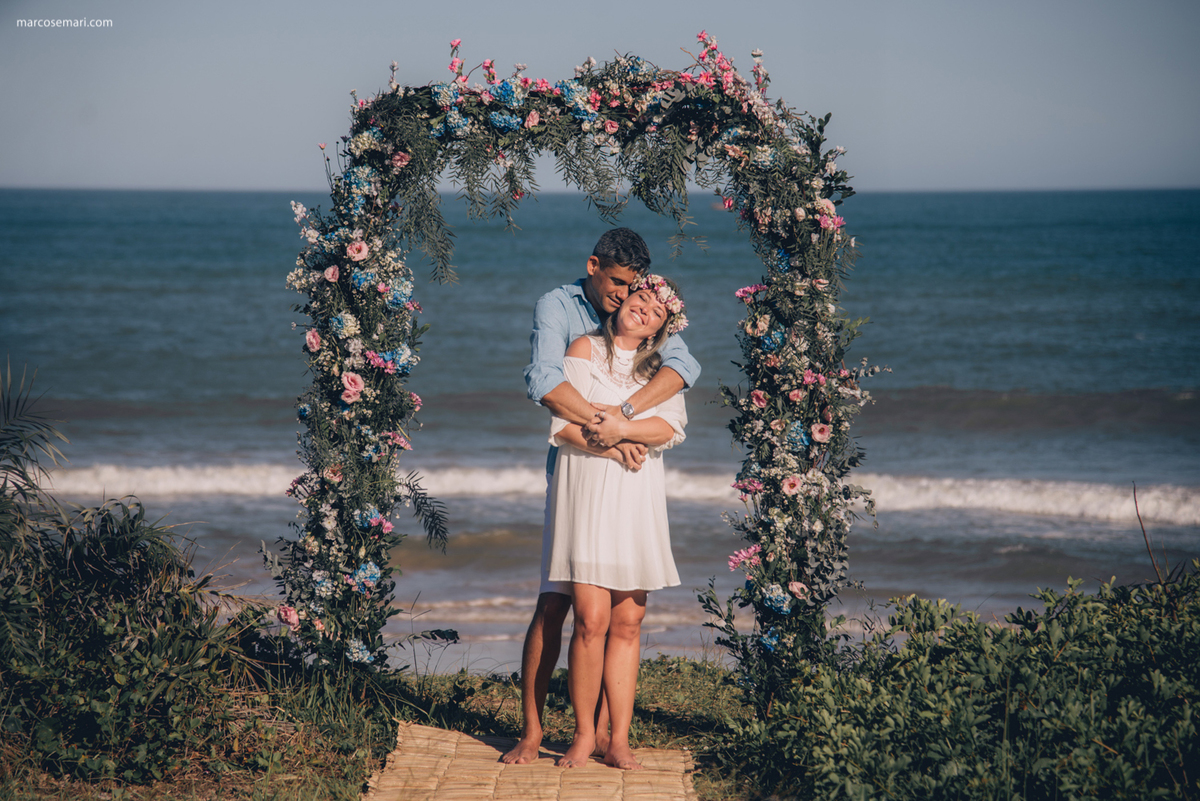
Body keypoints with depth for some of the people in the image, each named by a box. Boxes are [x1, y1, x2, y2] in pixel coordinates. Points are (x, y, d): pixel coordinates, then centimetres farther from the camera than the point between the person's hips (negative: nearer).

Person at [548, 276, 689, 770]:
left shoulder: (662, 368, 16)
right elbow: (564, 427, -4)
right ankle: (584, 735, 0)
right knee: (592, 621, -11)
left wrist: (614, 426, -14)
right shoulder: (585, 349, 6)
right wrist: (623, 450, -9)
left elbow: (669, 428, -2)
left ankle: (619, 742, 5)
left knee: (627, 625, 1)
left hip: (638, 504, 4)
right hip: (587, 493, -3)